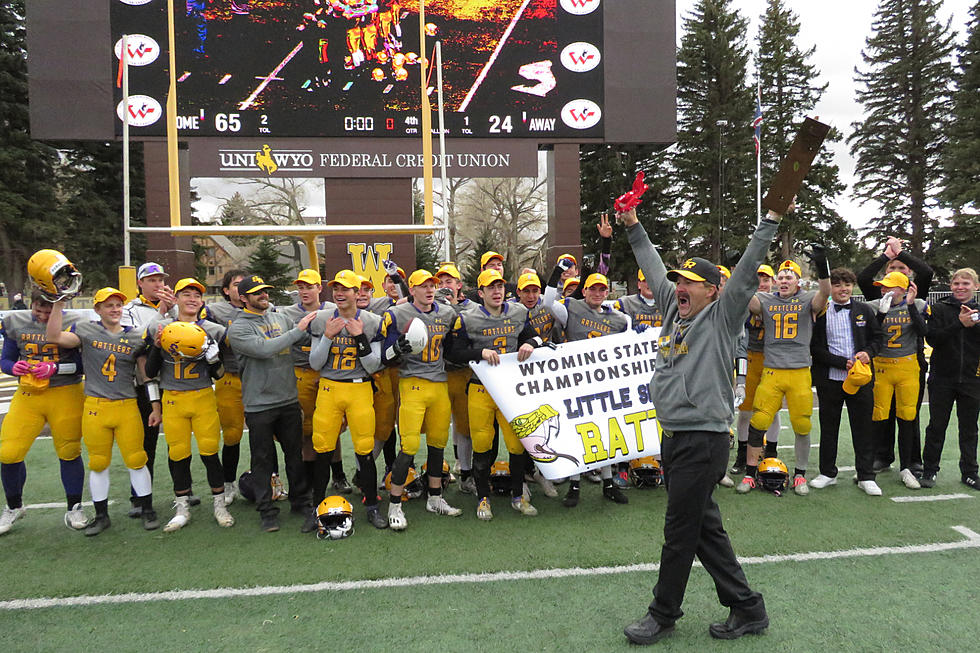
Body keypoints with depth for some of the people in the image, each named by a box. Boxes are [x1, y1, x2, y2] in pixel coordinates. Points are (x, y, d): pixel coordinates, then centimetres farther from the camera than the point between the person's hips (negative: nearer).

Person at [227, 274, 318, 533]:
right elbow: (263, 349, -22)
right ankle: (267, 510, 20)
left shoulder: (281, 319, 10)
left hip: (289, 400, 4)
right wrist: (298, 330, -21)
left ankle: (301, 502, 26)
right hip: (259, 405, -4)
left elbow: (305, 335, 11)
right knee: (263, 459, 7)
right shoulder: (238, 328, -7)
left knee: (295, 454, 12)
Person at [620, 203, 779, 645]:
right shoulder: (674, 308, 12)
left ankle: (663, 614, 20)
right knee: (705, 528, 15)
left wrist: (771, 220, -16)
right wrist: (633, 228, 26)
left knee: (679, 532, 3)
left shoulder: (721, 317, -5)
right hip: (674, 438, 8)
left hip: (704, 440, -8)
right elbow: (654, 268, 21)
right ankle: (747, 608, 28)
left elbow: (746, 272, -13)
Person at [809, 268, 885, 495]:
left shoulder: (864, 310, 7)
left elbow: (878, 336, 11)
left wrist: (868, 352, -10)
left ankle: (866, 476, 15)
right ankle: (828, 473, 22)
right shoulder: (820, 313, -2)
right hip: (829, 380, -1)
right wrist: (843, 363, -14)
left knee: (863, 426, 5)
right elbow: (816, 348, -5)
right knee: (828, 426, 9)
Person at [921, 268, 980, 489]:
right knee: (937, 426, 5)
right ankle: (930, 470, 15)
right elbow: (932, 338, -13)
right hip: (943, 378, -2)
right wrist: (959, 324, -22)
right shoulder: (939, 309, 0)